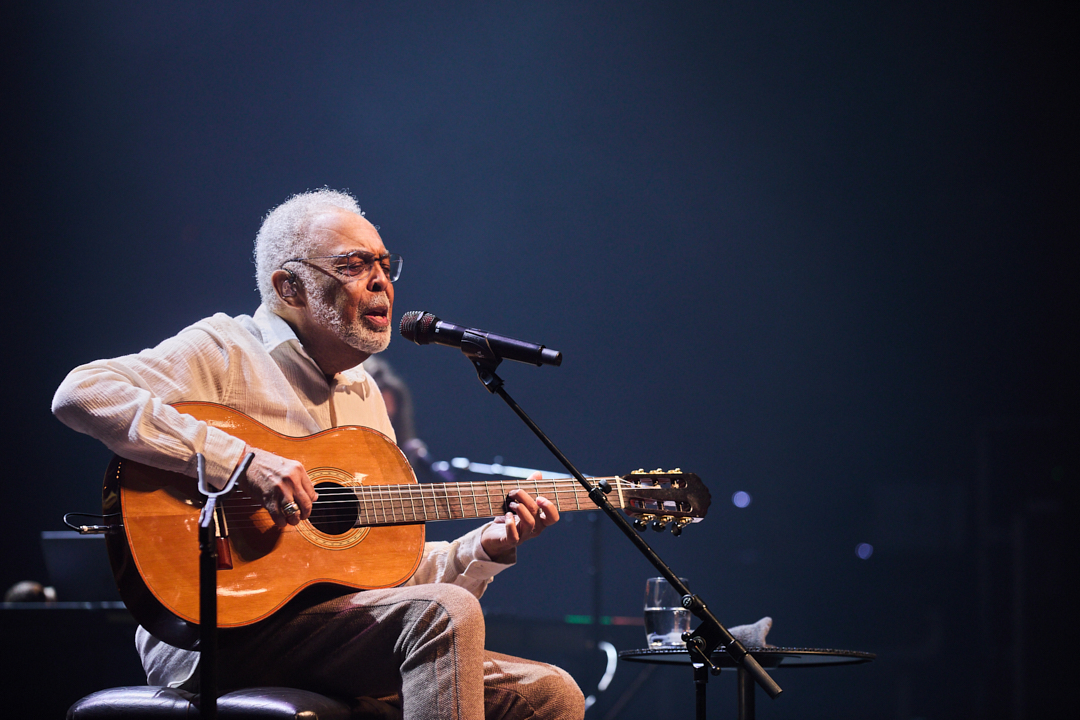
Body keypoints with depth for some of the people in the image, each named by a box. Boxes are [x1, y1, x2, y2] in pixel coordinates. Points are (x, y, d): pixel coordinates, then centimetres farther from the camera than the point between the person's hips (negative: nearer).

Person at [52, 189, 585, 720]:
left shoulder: (364, 396, 22)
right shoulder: (227, 351, -2)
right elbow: (81, 394, -20)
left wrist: (487, 547, 6)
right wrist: (240, 461, -24)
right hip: (214, 638, -8)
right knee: (446, 612, -29)